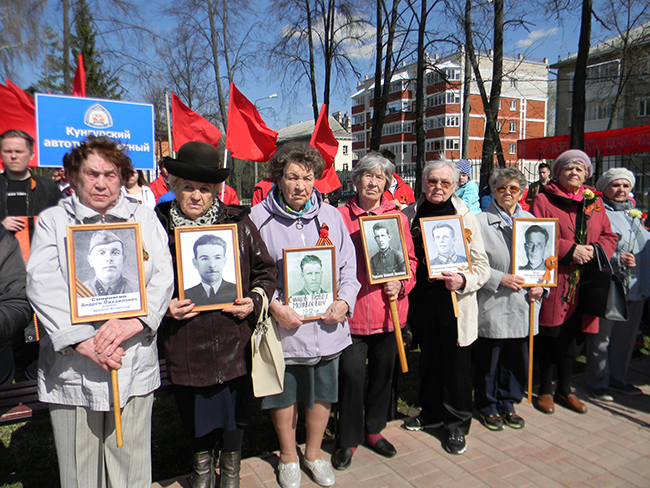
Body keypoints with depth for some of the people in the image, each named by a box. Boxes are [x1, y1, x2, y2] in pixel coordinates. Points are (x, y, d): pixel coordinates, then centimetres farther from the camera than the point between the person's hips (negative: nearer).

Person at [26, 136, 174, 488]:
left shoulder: (143, 218, 9)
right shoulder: (52, 220, 5)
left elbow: (162, 277, -2)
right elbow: (43, 286, -8)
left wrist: (132, 322, -19)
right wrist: (83, 341, -19)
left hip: (134, 364, 1)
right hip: (72, 368, -1)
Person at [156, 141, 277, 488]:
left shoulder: (239, 222, 0)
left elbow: (266, 269, 8)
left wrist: (255, 299, -8)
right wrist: (163, 306, -10)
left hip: (234, 341, 0)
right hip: (185, 346, 0)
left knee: (234, 416, 17)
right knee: (196, 419, 18)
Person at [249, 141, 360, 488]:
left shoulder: (330, 215, 4)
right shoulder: (259, 218, -7)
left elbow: (348, 265, 8)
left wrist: (344, 301, -7)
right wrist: (274, 306, -17)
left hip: (327, 326, 3)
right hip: (283, 328, -2)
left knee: (322, 394, 18)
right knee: (284, 396, 15)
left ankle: (314, 453, 43)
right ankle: (288, 456, 41)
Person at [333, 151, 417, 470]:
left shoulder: (398, 217, 6)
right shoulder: (341, 216, -2)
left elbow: (409, 259, 11)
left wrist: (401, 284, -7)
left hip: (388, 310, 3)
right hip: (352, 311, -3)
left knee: (383, 373, 15)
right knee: (351, 374, -1)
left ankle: (374, 431, 37)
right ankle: (348, 440, 22)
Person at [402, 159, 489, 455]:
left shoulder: (465, 218, -2)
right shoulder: (410, 215, 6)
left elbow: (482, 265, -1)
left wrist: (463, 281, -19)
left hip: (455, 303, -3)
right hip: (421, 300, 3)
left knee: (456, 362, 5)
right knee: (428, 358, 17)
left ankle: (457, 425, 24)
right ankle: (432, 413, 37)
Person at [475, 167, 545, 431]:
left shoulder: (531, 221, 12)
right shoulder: (480, 222, -4)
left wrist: (540, 286, 0)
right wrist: (499, 279, -16)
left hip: (523, 306, 5)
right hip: (492, 307, -4)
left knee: (517, 359, 13)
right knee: (488, 360, 6)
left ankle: (508, 404, 33)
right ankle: (488, 406, 26)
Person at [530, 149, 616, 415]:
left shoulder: (595, 202, 15)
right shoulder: (543, 199, -1)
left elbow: (609, 236, 15)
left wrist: (594, 250, -7)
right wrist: (570, 250, -18)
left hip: (583, 284, 5)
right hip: (552, 280, -4)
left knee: (573, 338, 13)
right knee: (549, 338, 3)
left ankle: (564, 390, 30)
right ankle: (545, 390, 21)